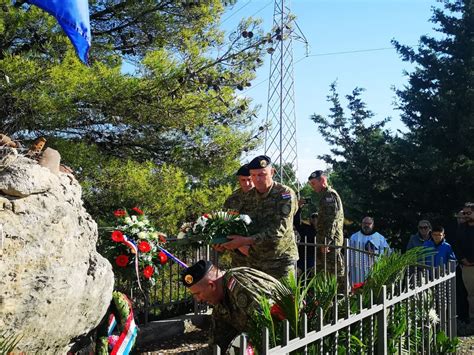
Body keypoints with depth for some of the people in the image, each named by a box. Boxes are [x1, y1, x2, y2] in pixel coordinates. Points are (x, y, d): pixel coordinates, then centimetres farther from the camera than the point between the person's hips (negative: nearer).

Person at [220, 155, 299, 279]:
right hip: (252, 259, 5)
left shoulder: (285, 194, -11)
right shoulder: (249, 196, 7)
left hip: (279, 261, -4)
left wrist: (246, 241, -27)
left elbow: (279, 230, -21)